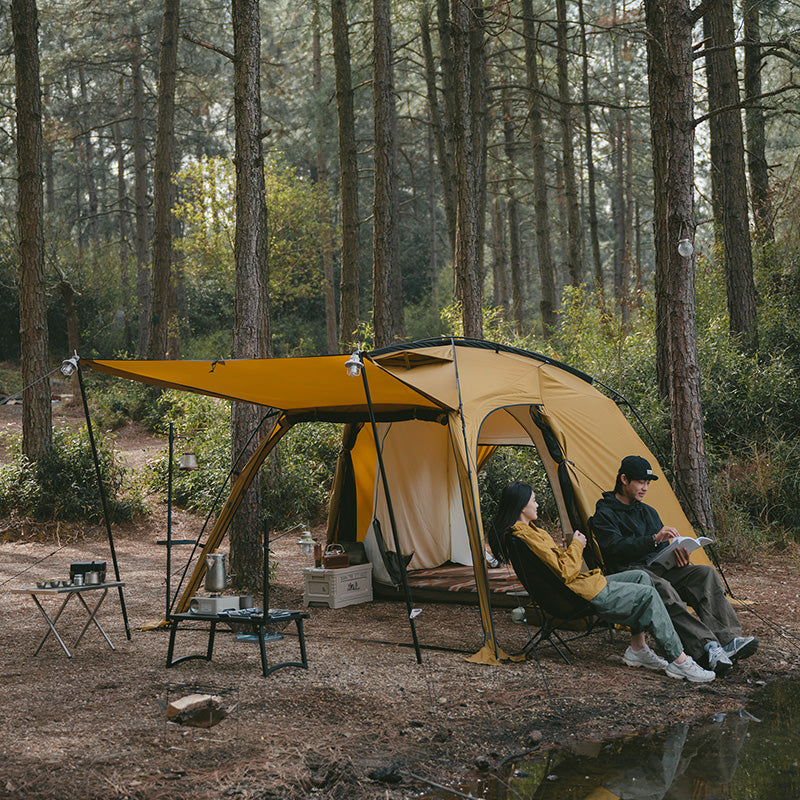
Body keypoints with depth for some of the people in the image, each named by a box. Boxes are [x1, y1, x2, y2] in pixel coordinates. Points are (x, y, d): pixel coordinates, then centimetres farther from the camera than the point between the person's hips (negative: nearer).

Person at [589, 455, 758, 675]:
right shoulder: (605, 514, 0)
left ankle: (728, 640, -33)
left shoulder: (648, 512, 24)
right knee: (661, 588, -39)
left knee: (706, 573, -18)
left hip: (658, 569, 7)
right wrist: (654, 539, -26)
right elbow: (615, 548, -17)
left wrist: (676, 555, -4)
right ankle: (706, 648, -50)